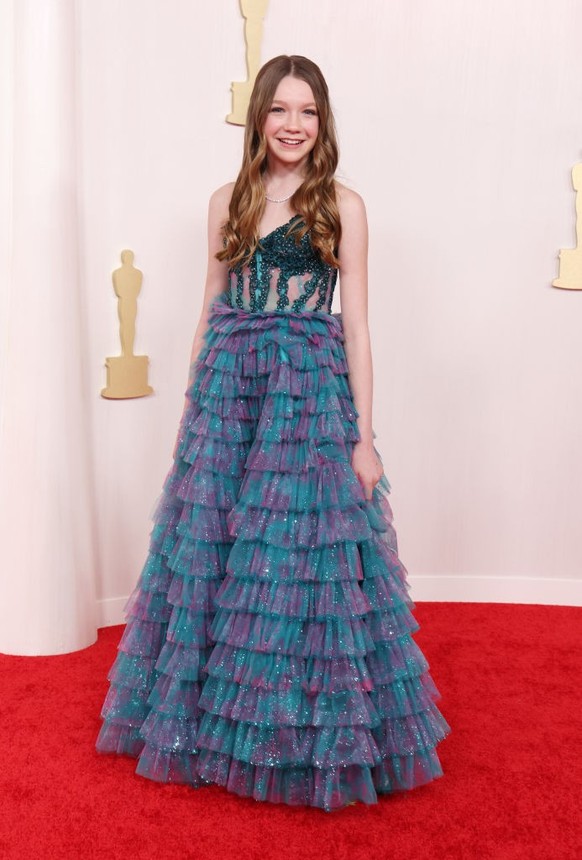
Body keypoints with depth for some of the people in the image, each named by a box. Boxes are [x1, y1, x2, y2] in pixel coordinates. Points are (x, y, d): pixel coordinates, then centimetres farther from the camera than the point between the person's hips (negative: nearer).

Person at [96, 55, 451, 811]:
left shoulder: (342, 205, 2)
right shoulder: (228, 201, 12)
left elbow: (356, 323, -2)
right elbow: (212, 310, 14)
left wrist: (363, 435, -7)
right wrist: (194, 403, 10)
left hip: (312, 395, -3)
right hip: (229, 392, 4)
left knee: (303, 557, 0)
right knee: (214, 553, 7)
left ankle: (313, 738, 20)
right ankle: (216, 723, 28)